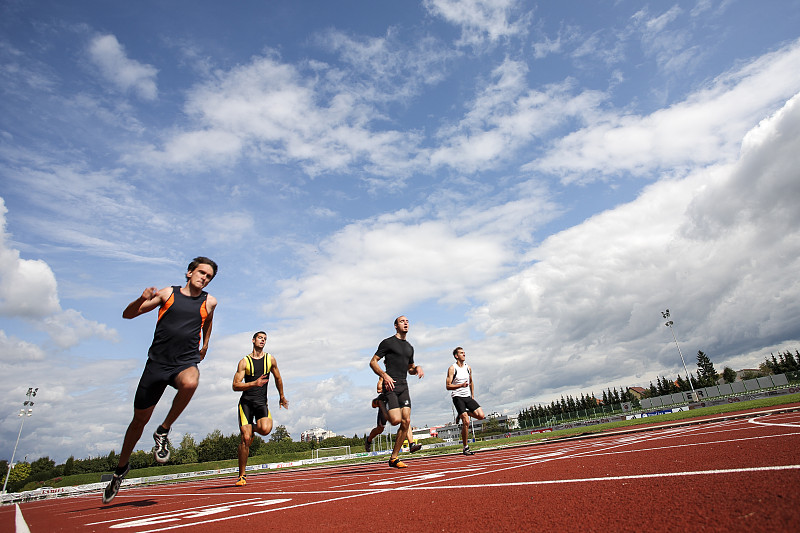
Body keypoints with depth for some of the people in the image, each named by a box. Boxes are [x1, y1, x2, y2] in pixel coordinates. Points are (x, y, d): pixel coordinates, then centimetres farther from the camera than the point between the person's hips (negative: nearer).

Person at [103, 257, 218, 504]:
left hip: (186, 362, -1)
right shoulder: (168, 294, 3)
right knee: (140, 419, 11)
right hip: (157, 362, 1)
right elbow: (127, 314, 5)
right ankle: (121, 467, 37)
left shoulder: (209, 302, 6)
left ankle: (163, 431, -12)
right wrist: (142, 299, -14)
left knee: (190, 382, -37)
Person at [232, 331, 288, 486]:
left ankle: (253, 427, 13)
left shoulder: (270, 359, 7)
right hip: (246, 402, -1)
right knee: (245, 439, -8)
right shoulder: (244, 361, 1)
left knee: (265, 429, -25)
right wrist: (254, 383, -20)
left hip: (261, 402, 1)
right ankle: (242, 475, 9)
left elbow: (278, 378, 22)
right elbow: (235, 386, -5)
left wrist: (282, 397, 29)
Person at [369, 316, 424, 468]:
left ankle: (394, 457, 8)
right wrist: (385, 375, -18)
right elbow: (373, 362, -4)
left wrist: (417, 368, 6)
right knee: (396, 419, -18)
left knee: (406, 421, -3)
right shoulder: (388, 342, -1)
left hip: (403, 386, 6)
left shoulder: (409, 347, 20)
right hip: (390, 386, -6)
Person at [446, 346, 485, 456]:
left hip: (468, 396, 6)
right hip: (457, 397, -6)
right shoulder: (452, 368, -9)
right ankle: (465, 448, 1)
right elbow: (448, 386, -12)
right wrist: (461, 385, -25)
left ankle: (464, 414, 18)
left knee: (481, 416, -9)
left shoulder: (468, 367, 9)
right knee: (466, 422, -13)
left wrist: (472, 396, 18)